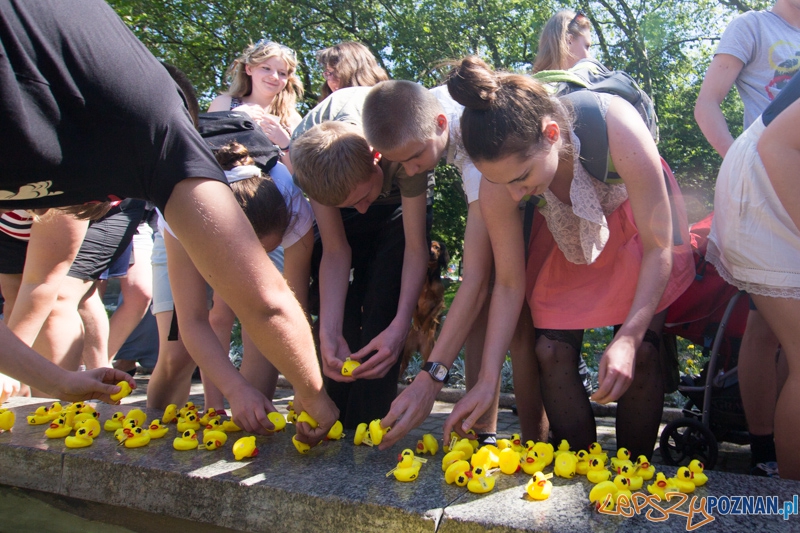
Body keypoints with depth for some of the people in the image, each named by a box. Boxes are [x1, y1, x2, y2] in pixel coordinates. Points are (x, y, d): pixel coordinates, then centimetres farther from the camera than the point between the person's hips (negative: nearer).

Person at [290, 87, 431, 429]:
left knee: (382, 306, -19)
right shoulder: (306, 154, -32)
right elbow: (335, 250, -26)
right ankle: (338, 421, 3)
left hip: (401, 205, -2)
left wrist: (400, 326, -41)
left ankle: (365, 426, -10)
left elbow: (416, 248, -31)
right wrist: (328, 333, -35)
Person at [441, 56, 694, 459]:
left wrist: (630, 338, -36)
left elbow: (658, 248, -28)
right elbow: (509, 283, -18)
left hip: (634, 215, -2)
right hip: (565, 230, 2)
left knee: (640, 352, -13)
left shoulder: (617, 130, -41)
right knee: (549, 350, -8)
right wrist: (487, 380, -20)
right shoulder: (498, 188, -30)